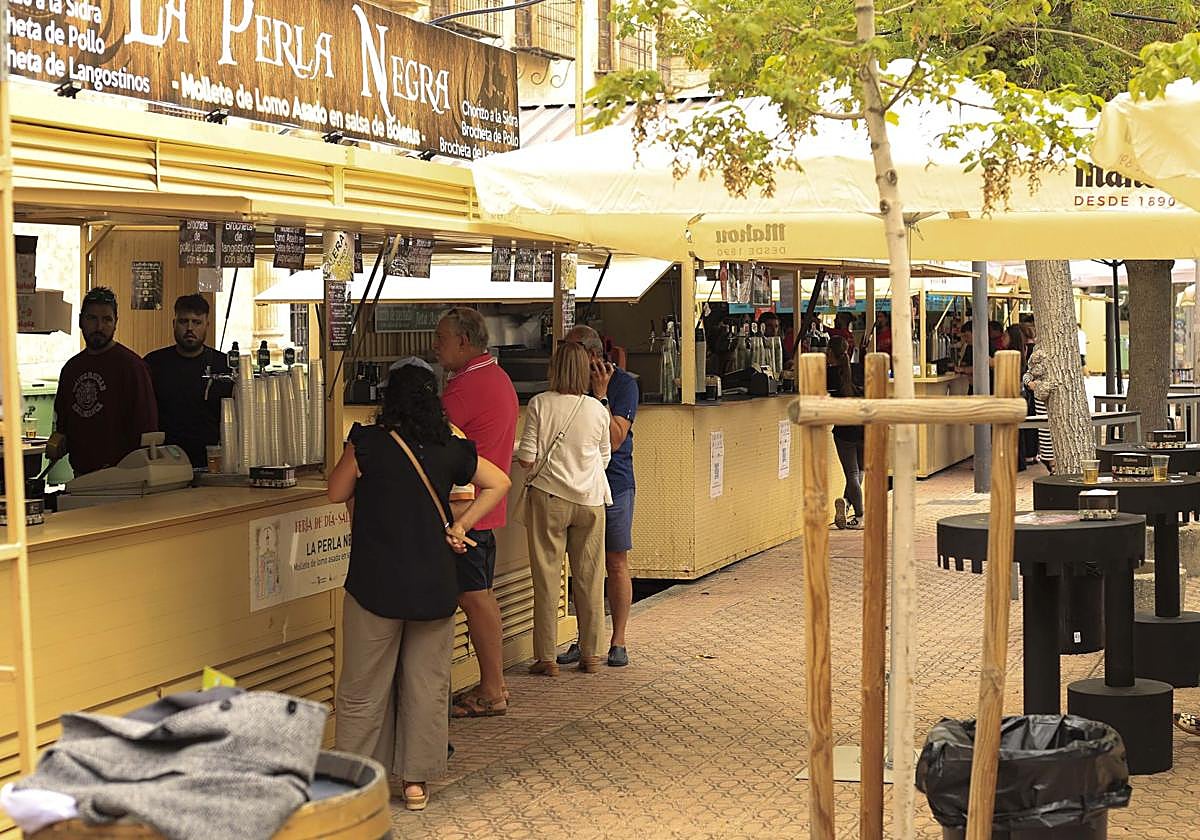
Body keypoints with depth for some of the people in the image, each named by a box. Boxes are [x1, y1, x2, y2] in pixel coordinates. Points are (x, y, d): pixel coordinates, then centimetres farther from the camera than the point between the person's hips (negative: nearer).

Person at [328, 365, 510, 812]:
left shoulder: (368, 443, -7)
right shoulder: (450, 450, 2)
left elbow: (337, 493, 4)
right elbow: (499, 483, 11)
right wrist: (459, 526, 8)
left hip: (375, 582, -2)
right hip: (434, 584, 3)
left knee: (364, 686, 7)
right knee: (426, 683, 11)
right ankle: (416, 780, 16)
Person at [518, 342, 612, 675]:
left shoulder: (540, 404, -8)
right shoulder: (598, 410, 0)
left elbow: (527, 458, -9)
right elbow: (605, 458, 10)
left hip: (548, 497, -2)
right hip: (590, 499, 2)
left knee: (547, 577, 4)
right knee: (589, 579, 9)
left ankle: (546, 657, 7)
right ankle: (590, 655, 16)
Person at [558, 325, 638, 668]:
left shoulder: (623, 384, -7)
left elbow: (614, 440, -15)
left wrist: (600, 395, -17)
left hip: (614, 484, -4)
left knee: (616, 564, 2)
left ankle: (618, 642, 10)